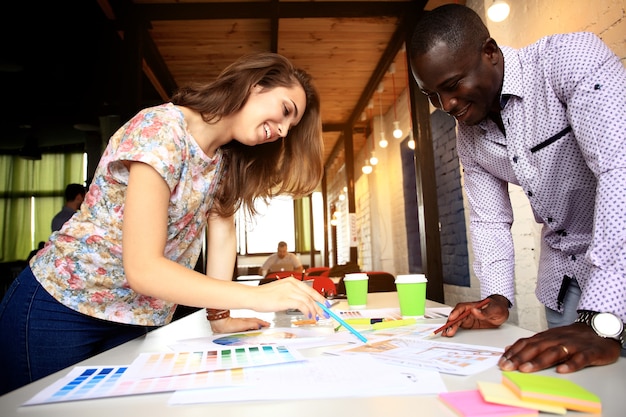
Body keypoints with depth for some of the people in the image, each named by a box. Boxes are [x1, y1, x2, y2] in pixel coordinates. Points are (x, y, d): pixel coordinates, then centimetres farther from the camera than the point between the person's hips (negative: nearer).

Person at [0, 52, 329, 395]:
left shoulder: (226, 157, -1)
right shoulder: (162, 128, -26)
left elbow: (222, 230, -2)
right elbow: (143, 269, -32)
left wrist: (220, 317, -6)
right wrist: (258, 297, -34)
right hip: (60, 307, -6)